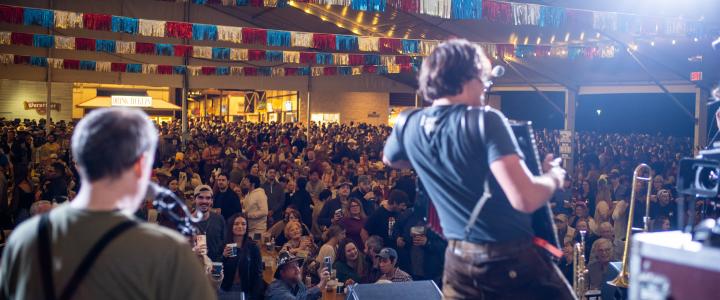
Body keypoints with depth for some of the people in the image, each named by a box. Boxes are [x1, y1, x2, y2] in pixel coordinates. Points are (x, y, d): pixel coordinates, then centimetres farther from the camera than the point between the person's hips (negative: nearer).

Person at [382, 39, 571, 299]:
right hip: (511, 259, -5)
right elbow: (526, 199, -26)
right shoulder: (485, 121, -18)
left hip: (458, 260, 5)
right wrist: (554, 176, -6)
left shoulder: (409, 125, 0)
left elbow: (390, 159, 25)